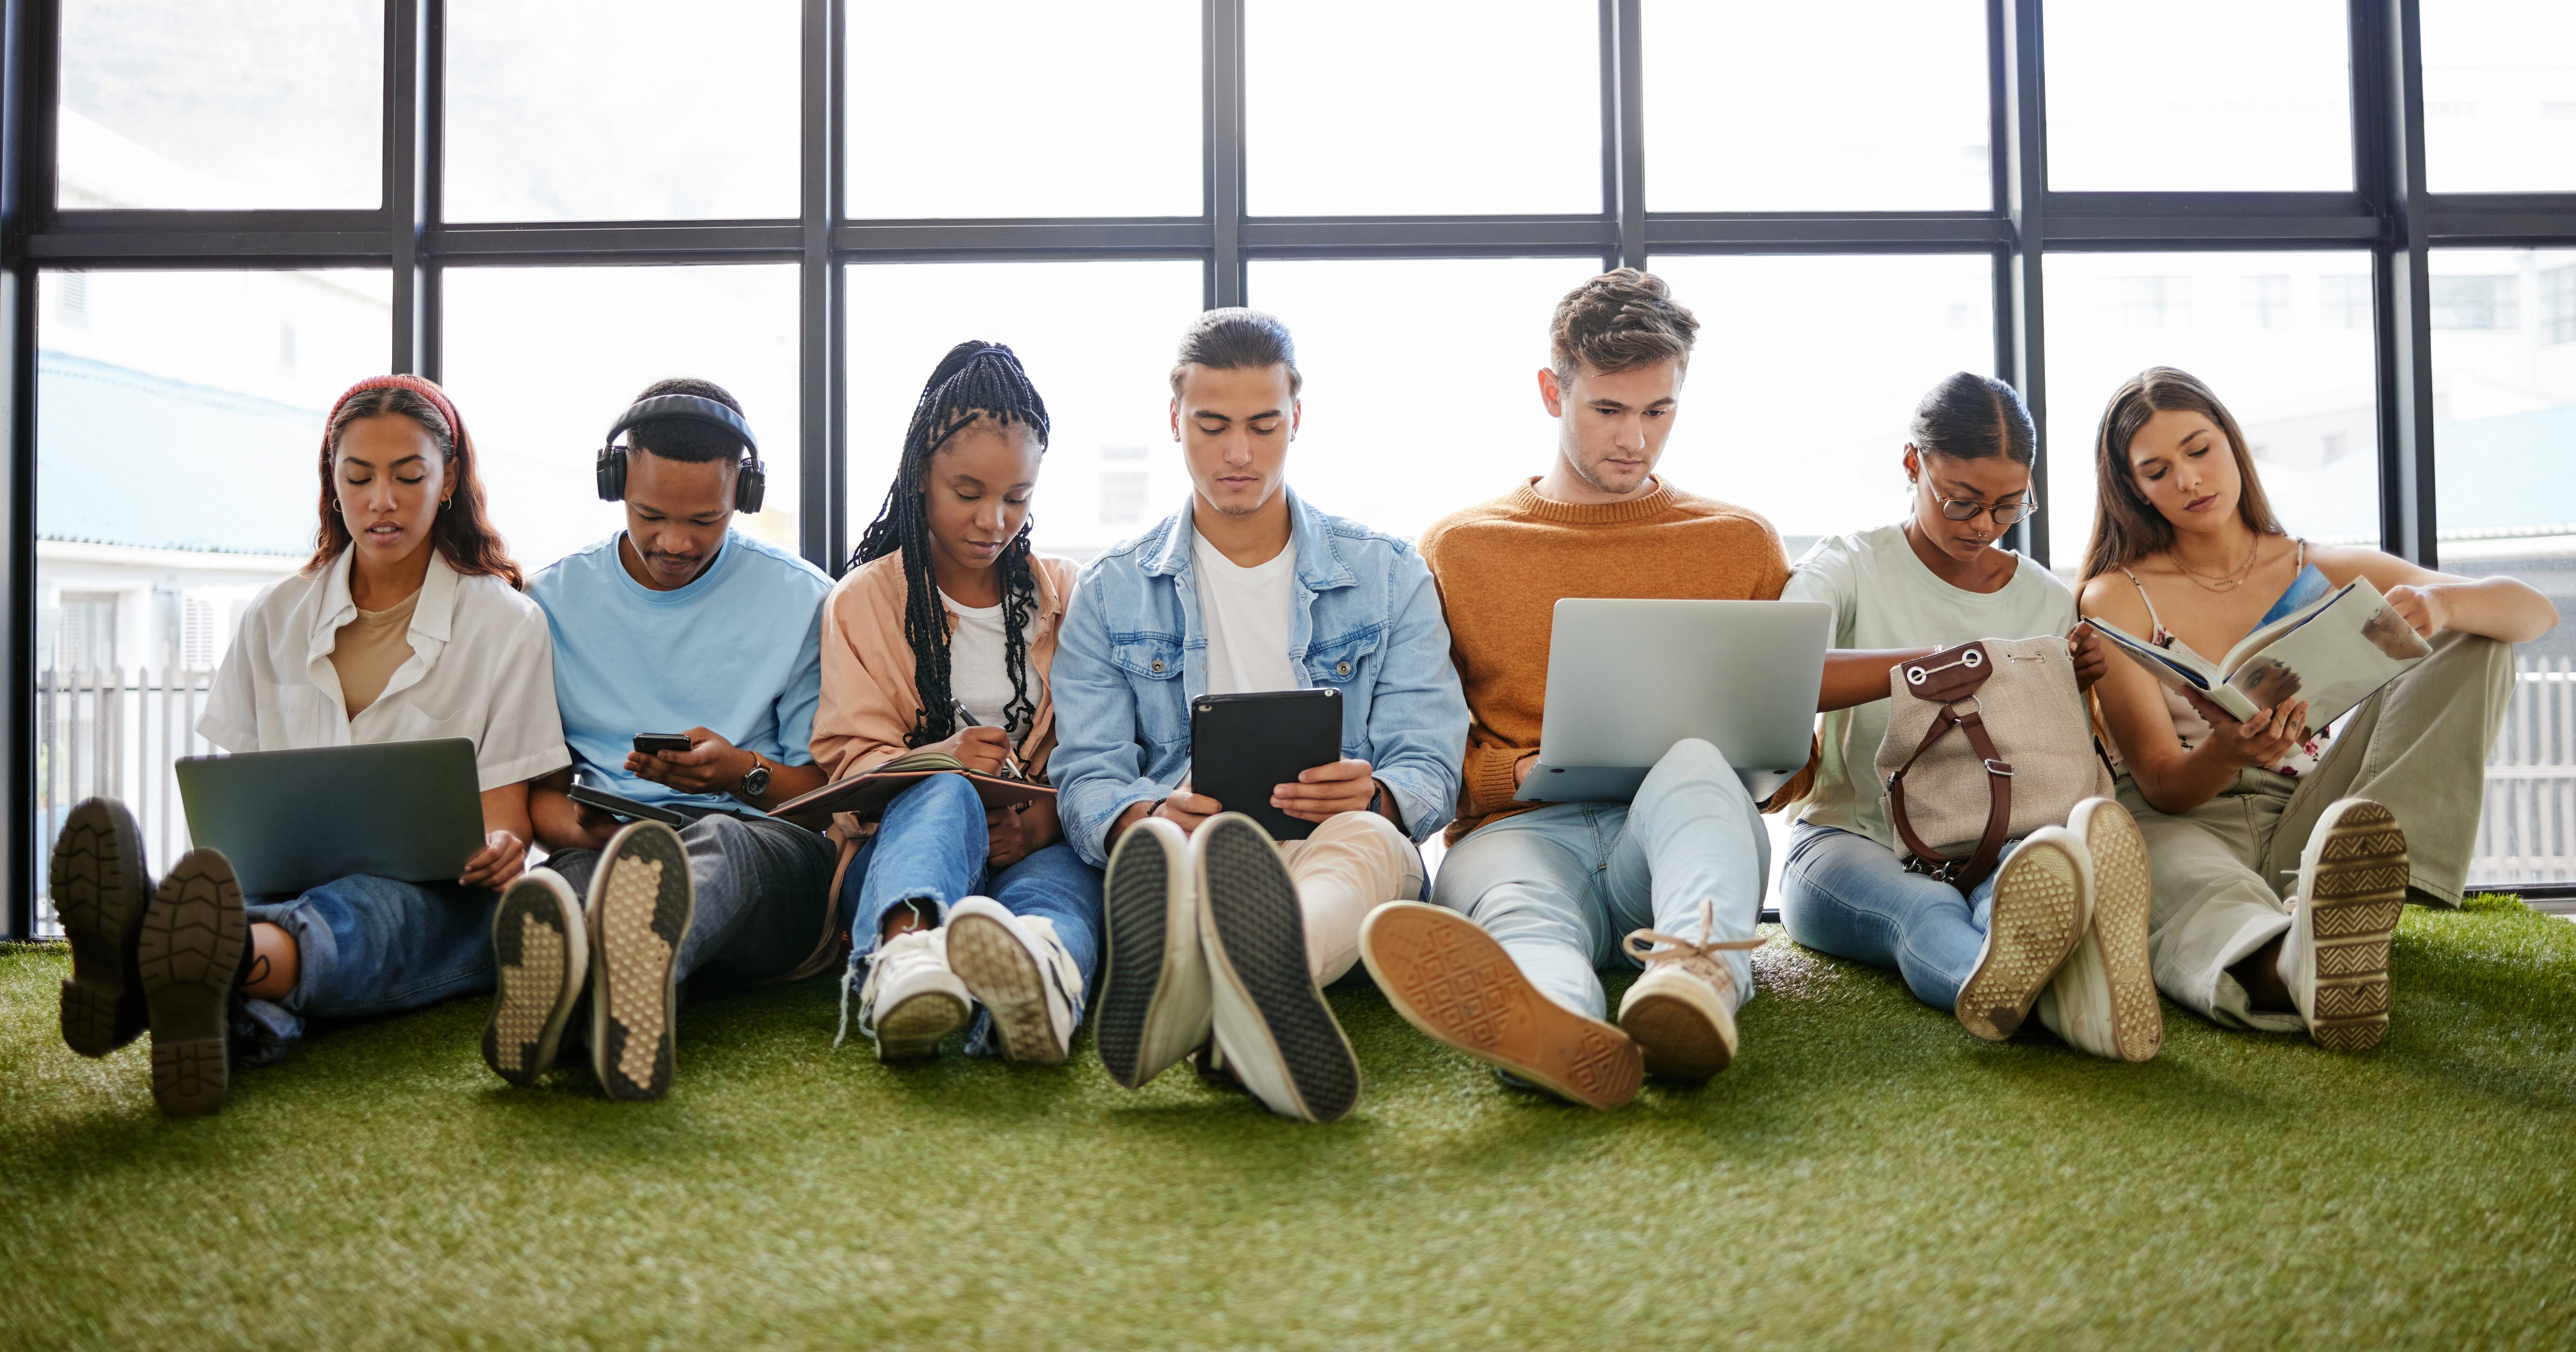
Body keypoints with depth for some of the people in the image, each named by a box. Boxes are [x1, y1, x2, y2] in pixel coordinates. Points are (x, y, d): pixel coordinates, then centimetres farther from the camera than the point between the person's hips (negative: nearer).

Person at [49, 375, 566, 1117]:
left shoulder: (505, 623, 6)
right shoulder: (275, 619, 16)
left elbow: (507, 814, 3)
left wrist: (501, 850, -22)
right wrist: (228, 852, -9)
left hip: (438, 899, -2)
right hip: (293, 885, 3)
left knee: (365, 910, -39)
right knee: (237, 903, -35)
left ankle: (228, 962, -73)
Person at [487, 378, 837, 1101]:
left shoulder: (801, 599, 11)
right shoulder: (553, 599, 15)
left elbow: (826, 786, 11)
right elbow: (541, 789, 17)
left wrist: (743, 772, -12)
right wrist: (577, 827, -8)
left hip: (759, 839, -1)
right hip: (601, 844, 2)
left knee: (715, 844, -39)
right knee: (574, 871, -37)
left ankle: (640, 958, -73)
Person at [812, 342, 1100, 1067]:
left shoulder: (1068, 594, 18)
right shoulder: (863, 599, 14)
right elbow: (849, 759, 3)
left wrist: (1050, 816, -18)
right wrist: (937, 761, -22)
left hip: (1041, 846, 1)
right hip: (900, 830, -1)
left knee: (1067, 873, -37)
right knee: (944, 794, -37)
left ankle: (1042, 964, -73)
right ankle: (903, 949, -69)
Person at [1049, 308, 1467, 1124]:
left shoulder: (1388, 576, 15)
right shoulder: (1111, 592, 16)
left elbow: (1431, 766, 7)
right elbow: (1087, 778, 6)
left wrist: (1375, 795, -19)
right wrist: (1146, 816, -20)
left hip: (1344, 846, 0)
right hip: (1181, 844, 1)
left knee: (1368, 836, -38)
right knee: (1163, 845, -38)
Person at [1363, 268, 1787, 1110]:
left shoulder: (1740, 543, 20)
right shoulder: (1456, 549, 16)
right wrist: (1522, 771, -7)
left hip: (1676, 823, 1)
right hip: (1518, 828, 0)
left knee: (1696, 759, -35)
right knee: (1511, 902, -38)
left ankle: (1698, 977, -65)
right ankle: (1565, 1034, -74)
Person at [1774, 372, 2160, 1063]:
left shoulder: (2049, 601, 16)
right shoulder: (1849, 567, 4)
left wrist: (2072, 688, -3)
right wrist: (1935, 660, -27)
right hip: (1853, 840, -2)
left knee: (2033, 873, -37)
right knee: (1924, 909, -40)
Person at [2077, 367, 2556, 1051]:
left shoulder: (2326, 572, 12)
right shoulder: (2117, 599, 3)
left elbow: (2536, 611, 4)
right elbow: (2162, 787, -6)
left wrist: (2439, 602, -21)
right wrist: (2225, 754, -31)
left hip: (2306, 831, 4)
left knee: (2473, 648, -10)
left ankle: (2349, 881, -36)